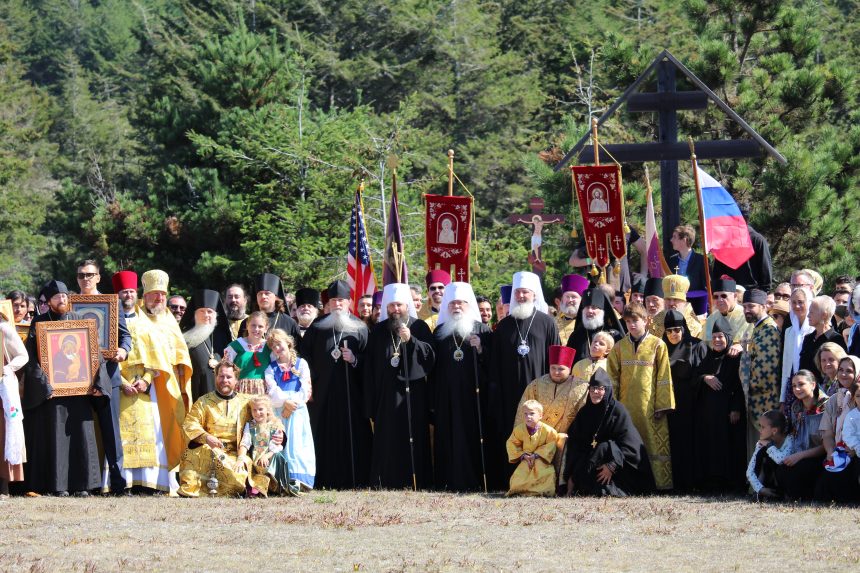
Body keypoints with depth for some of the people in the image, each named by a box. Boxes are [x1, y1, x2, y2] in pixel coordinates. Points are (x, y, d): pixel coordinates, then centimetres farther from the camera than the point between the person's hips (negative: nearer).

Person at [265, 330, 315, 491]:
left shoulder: (301, 364, 10)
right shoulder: (271, 368, 14)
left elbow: (305, 388, 1)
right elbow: (271, 389, 0)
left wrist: (292, 405, -11)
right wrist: (285, 402, -17)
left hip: (298, 409, -1)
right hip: (278, 409, 1)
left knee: (296, 440, -14)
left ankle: (298, 478, -22)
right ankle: (283, 480, -16)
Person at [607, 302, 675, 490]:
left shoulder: (657, 345, 1)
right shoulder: (619, 347, 10)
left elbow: (663, 378, 0)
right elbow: (612, 378, 10)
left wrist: (662, 405, -6)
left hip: (650, 404, -3)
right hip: (626, 404, 3)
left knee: (656, 444, -5)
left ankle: (661, 481, -2)